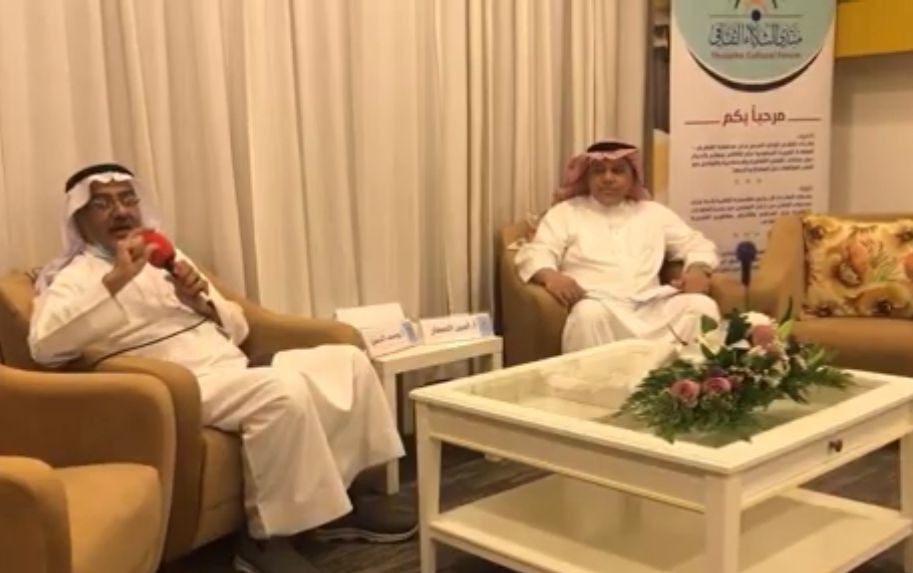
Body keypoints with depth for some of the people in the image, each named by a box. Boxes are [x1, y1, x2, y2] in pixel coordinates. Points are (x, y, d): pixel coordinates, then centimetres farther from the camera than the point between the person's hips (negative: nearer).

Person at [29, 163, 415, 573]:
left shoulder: (168, 258, 22)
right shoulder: (75, 278, 2)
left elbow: (238, 329, 20)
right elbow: (44, 344, -21)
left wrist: (202, 301, -1)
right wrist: (116, 279, -22)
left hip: (239, 371, 8)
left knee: (347, 361, -3)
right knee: (284, 390, -33)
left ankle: (339, 495, 2)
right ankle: (265, 535, -19)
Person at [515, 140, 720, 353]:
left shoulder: (654, 213, 26)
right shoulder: (565, 212, 15)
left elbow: (696, 244, 25)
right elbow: (535, 253, 2)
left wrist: (698, 269, 0)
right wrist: (551, 276, -23)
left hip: (651, 306, 3)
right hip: (599, 305, -3)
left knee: (701, 306, -24)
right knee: (589, 313, -38)